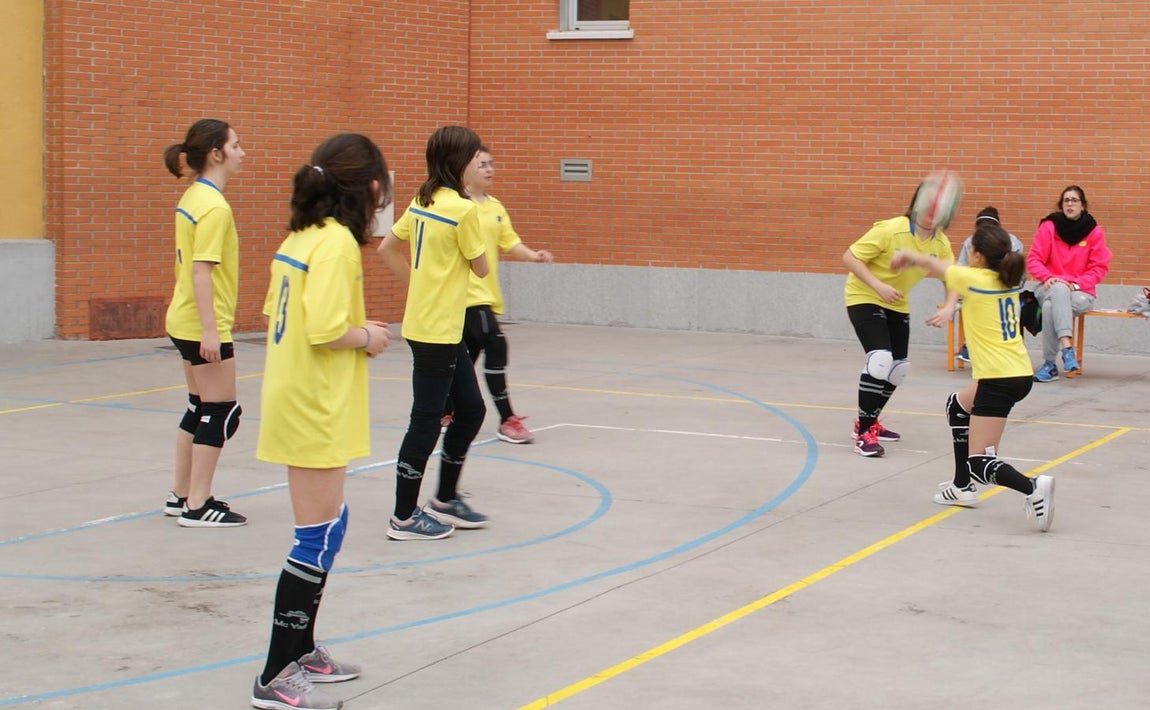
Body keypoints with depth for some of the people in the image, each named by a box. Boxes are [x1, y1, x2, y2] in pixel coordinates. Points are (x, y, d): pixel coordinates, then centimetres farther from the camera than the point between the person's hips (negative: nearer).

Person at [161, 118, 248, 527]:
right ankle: (197, 506, 3)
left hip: (185, 321, 10)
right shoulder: (214, 206, -18)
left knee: (200, 408, 17)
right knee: (221, 412, -2)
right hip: (205, 325, -10)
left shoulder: (193, 198, 10)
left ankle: (180, 495, 24)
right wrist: (210, 330, -24)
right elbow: (202, 270, -23)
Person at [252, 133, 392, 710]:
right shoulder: (337, 242, -18)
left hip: (295, 399, 10)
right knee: (319, 537, -3)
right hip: (316, 409, -10)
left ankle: (300, 650, 30)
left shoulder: (301, 236, 9)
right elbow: (326, 330, -26)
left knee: (325, 527, 20)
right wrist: (368, 338, -8)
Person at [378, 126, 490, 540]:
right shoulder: (462, 209, -17)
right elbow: (481, 269, -9)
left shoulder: (422, 202, 8)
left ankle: (445, 500, 27)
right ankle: (404, 518, 7)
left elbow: (386, 249, 14)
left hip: (444, 329, 9)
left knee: (471, 409, 17)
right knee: (427, 421, -1)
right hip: (437, 331, -9)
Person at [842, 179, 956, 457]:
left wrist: (949, 308, -26)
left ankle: (869, 421, 33)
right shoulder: (890, 230, -26)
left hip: (897, 304, 7)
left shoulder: (940, 242, -8)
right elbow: (849, 257, -23)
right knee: (880, 358, -23)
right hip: (864, 297, -7)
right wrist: (878, 285, -32)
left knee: (899, 367, 11)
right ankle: (864, 433, -15)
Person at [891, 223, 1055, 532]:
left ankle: (1033, 487, -32)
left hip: (998, 380, -9)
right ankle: (962, 486, 37)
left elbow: (934, 265, 8)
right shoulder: (1009, 280, 9)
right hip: (1021, 375, 9)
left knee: (979, 463, -7)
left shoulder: (974, 279, -11)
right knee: (957, 405, 33)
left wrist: (906, 255, 27)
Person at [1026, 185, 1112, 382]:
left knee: (1050, 306, -33)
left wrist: (1076, 284, -15)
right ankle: (1067, 348, -48)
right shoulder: (1049, 226, 1)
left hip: (1081, 293, -1)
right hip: (1050, 289, 1)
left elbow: (1099, 268, 0)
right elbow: (1033, 259, -1)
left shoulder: (1094, 231, 0)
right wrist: (1047, 277, -20)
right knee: (1060, 289, -37)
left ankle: (1050, 364, -29)